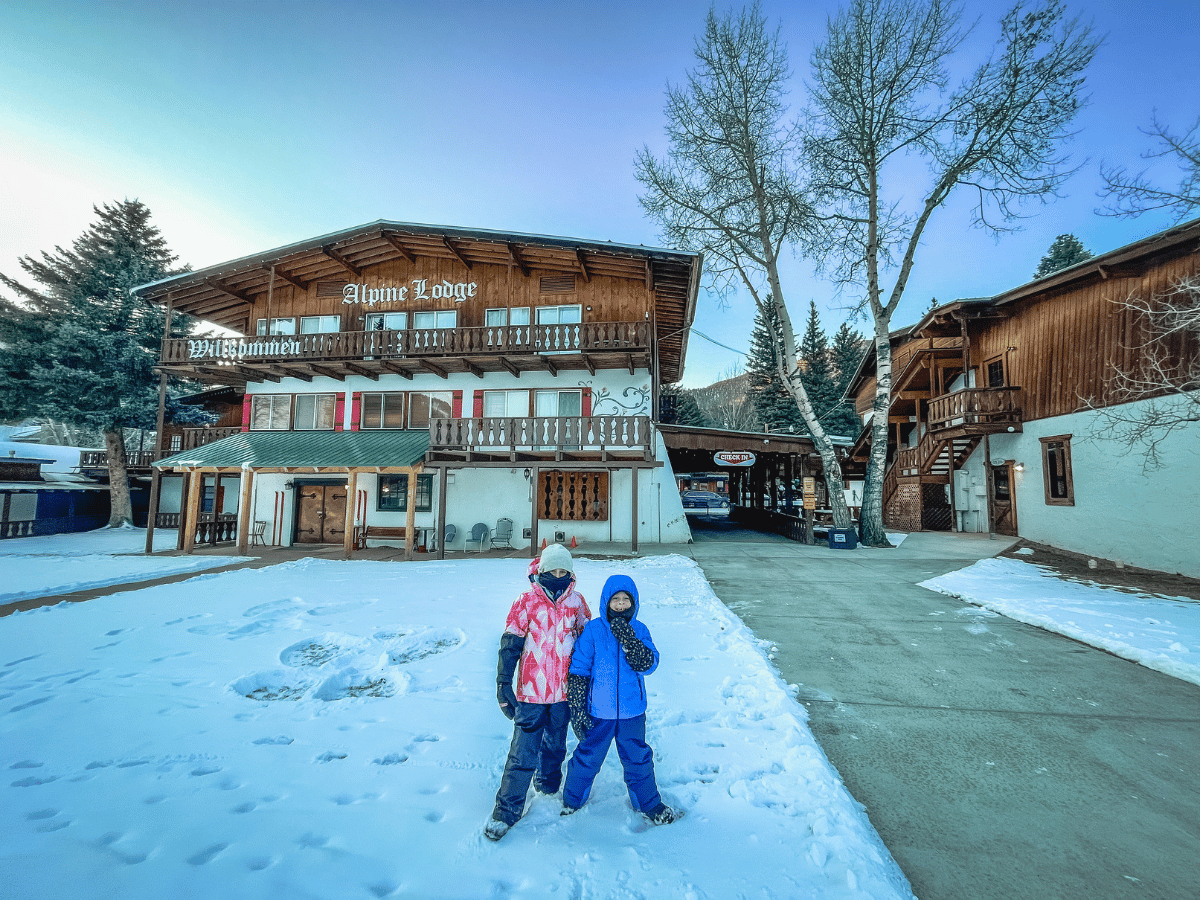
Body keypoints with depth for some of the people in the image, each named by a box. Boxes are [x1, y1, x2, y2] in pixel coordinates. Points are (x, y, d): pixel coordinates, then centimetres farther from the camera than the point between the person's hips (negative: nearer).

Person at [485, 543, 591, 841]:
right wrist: (503, 683, -12)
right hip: (531, 691, -3)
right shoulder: (527, 601, -10)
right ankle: (506, 811, 14)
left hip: (564, 691, 3)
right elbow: (509, 644, -9)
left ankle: (548, 783, 46)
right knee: (523, 751, -2)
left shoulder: (576, 601, -1)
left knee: (556, 743, 21)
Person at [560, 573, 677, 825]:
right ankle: (571, 801, 40)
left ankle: (649, 804, 41)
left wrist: (627, 639, -28)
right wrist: (577, 707, -10)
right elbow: (578, 669, -9)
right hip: (598, 711, -2)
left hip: (632, 711, 2)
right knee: (587, 758, 14)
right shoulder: (593, 630, -12)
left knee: (638, 758, 18)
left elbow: (648, 664, -16)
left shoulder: (639, 631, -4)